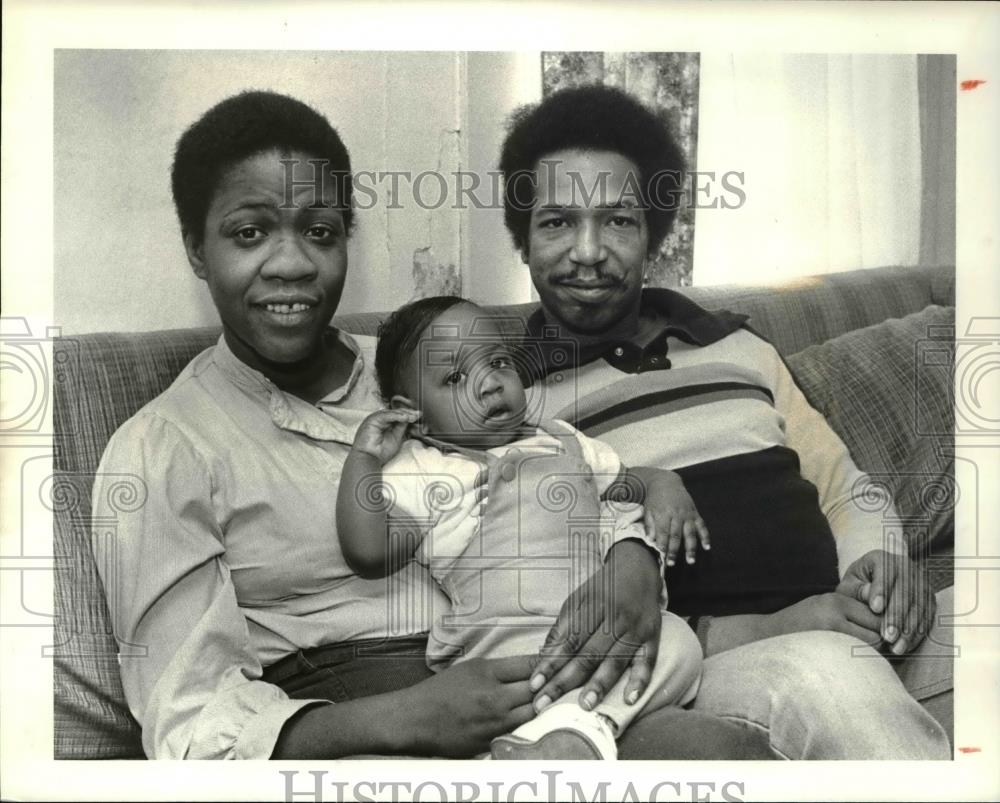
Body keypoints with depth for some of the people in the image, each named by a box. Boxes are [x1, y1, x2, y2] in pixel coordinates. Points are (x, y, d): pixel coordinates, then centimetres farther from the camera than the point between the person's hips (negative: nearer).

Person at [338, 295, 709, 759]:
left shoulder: (562, 443, 27)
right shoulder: (419, 476, 13)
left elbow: (634, 483, 35)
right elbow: (368, 555, 1)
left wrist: (667, 490, 11)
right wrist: (363, 461, -2)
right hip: (510, 637, -4)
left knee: (676, 639, -27)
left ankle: (569, 730, -43)